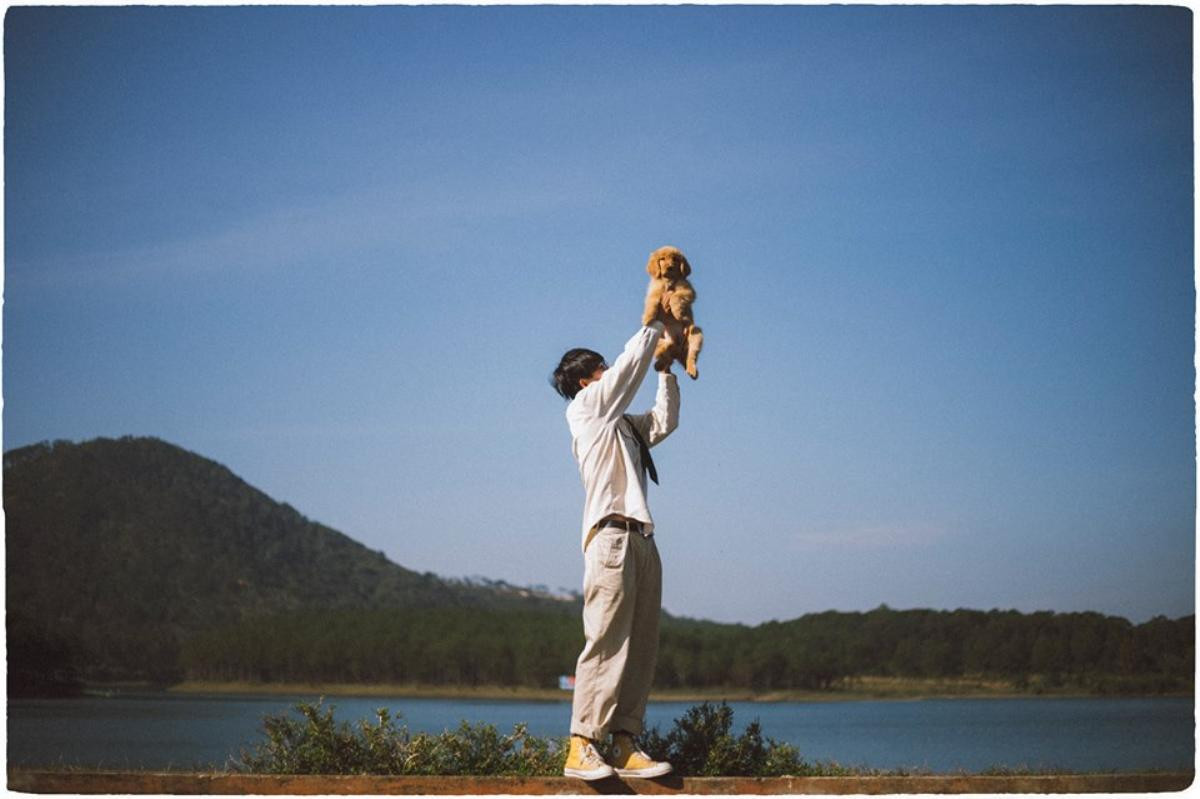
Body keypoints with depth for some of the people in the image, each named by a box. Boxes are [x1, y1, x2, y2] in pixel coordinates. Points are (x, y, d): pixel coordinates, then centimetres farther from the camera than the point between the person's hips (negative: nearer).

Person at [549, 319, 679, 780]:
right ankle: (581, 747, -17)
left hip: (641, 539, 9)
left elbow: (664, 421, 30)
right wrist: (655, 328, 15)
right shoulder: (587, 408, 5)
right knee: (606, 643, -15)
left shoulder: (622, 423, 26)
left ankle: (625, 746, -2)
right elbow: (631, 362, 1)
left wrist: (667, 372, 28)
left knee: (640, 648, 1)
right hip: (612, 536, -9)